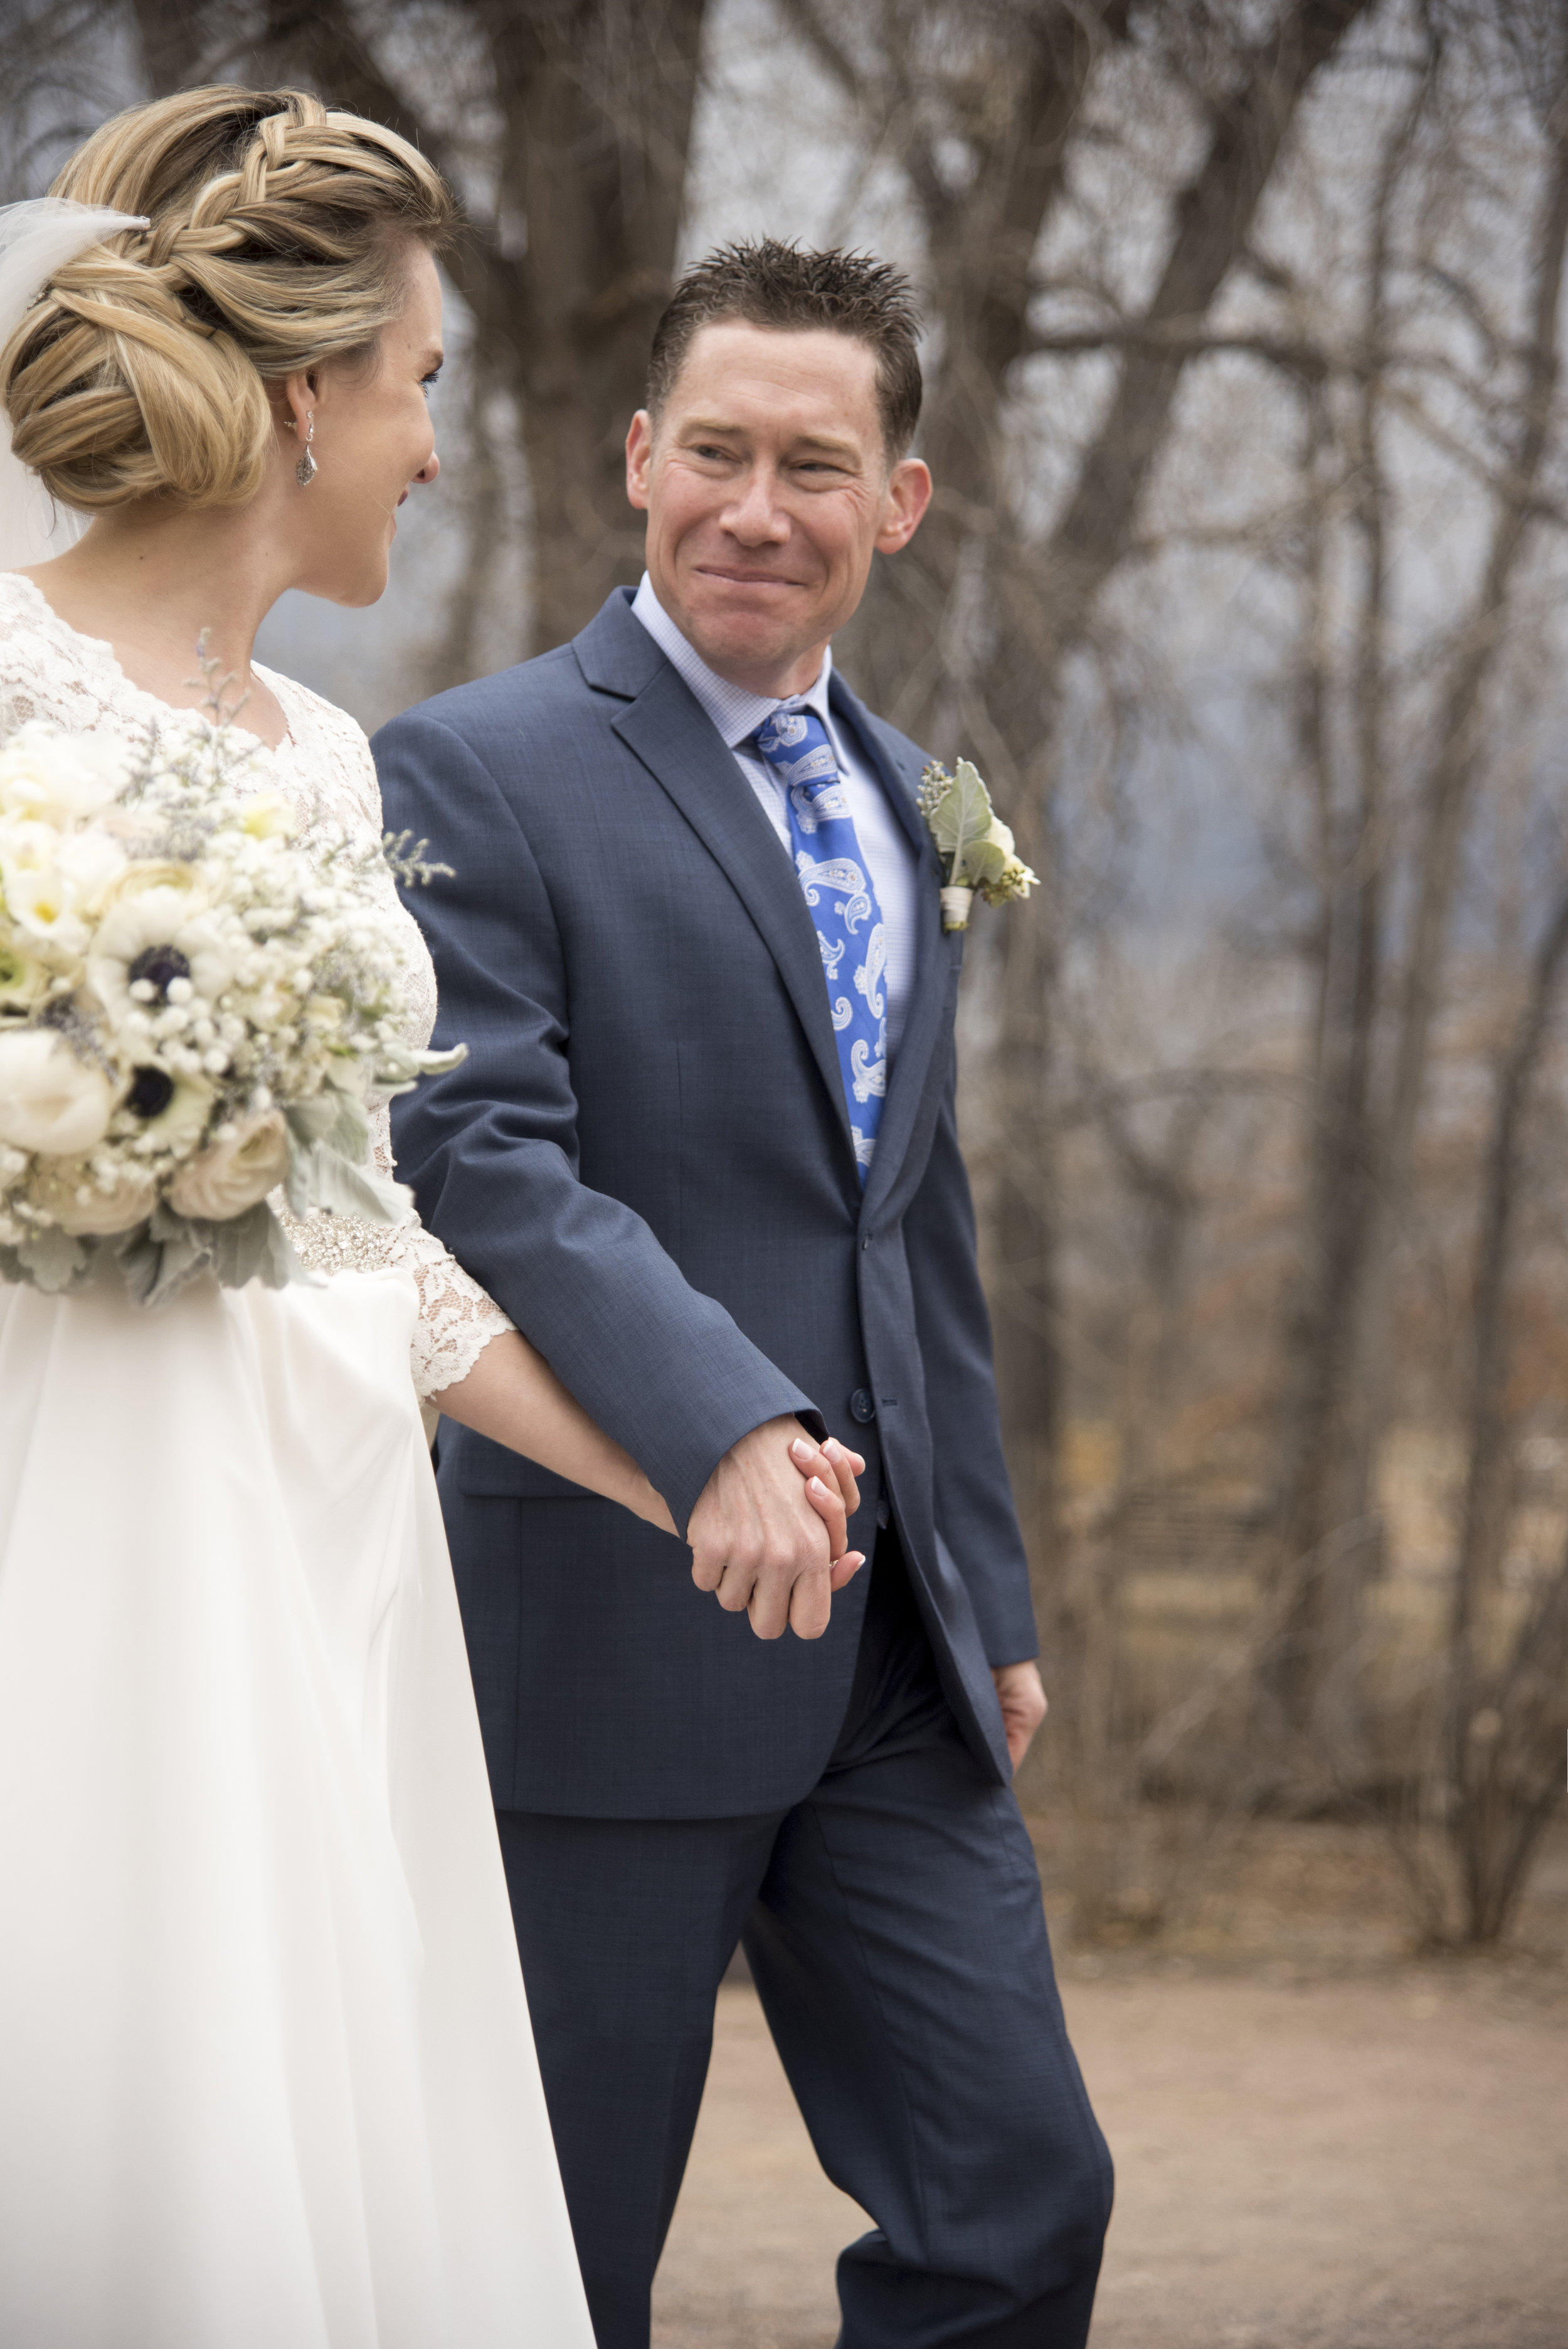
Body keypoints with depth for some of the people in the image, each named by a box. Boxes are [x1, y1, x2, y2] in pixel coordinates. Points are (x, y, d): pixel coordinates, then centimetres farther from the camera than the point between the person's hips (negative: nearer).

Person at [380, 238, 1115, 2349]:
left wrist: (990, 1592, 21)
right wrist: (722, 1424, -34)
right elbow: (480, 1156, -20)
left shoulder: (895, 796, 17)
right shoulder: (479, 775, -7)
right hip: (609, 1634, -7)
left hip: (895, 1659, 7)